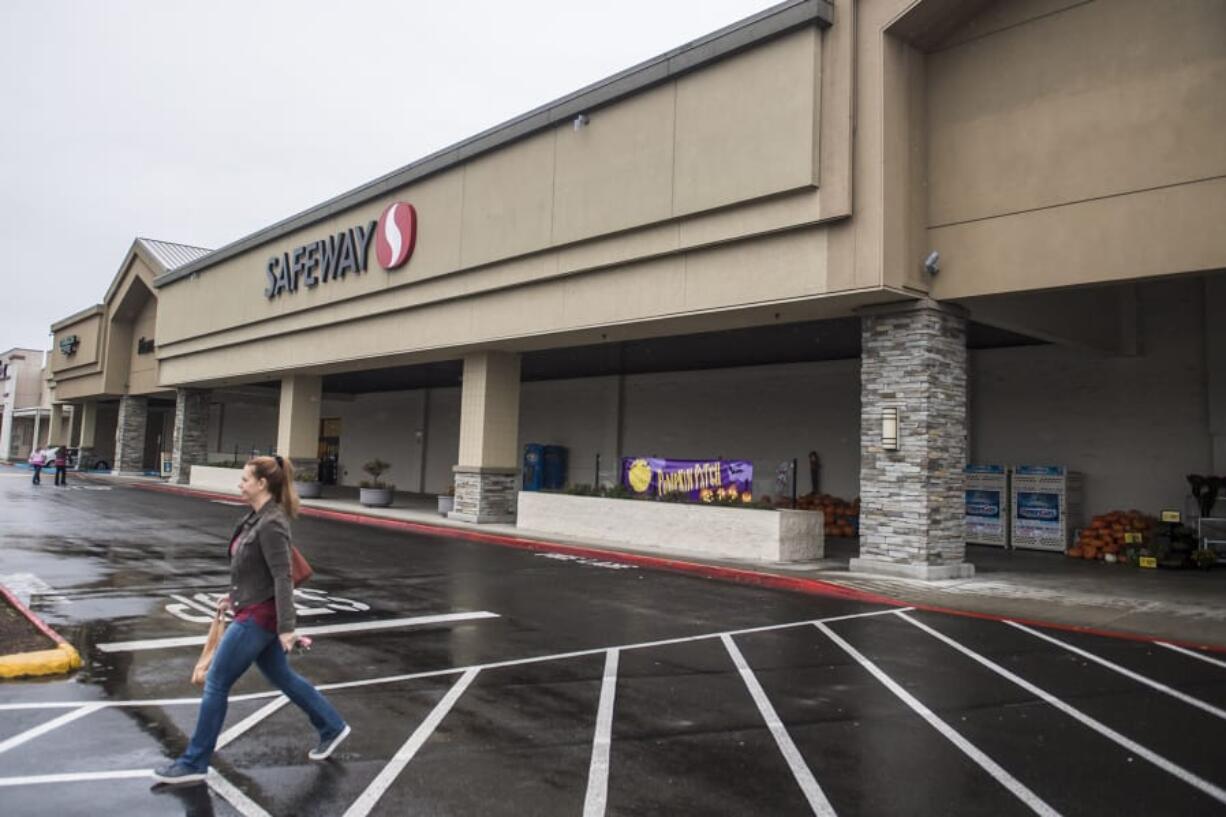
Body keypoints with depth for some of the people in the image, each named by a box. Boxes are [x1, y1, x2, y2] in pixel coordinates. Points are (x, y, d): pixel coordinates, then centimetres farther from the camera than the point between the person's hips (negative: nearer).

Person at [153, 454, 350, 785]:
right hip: (253, 611, 10)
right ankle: (332, 726, 31)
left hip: (259, 615, -10)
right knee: (281, 676, 19)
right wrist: (234, 594, 27)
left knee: (216, 683, 1)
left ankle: (193, 763, 16)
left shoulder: (271, 524, -22)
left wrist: (286, 628, -27)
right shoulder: (256, 517, 7)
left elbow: (282, 578, -25)